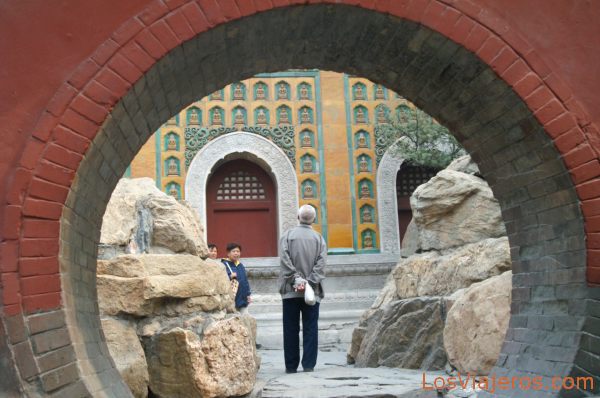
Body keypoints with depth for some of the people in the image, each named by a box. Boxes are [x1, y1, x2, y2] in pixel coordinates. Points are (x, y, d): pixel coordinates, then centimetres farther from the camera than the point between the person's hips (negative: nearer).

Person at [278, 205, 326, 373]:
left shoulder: (287, 235, 1)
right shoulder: (319, 238, 4)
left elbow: (284, 260, -9)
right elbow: (321, 263, -6)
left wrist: (295, 279, -9)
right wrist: (310, 282, -10)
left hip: (290, 290, 0)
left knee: (291, 329, 6)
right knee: (310, 328, 6)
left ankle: (291, 366, 10)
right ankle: (309, 364, 4)